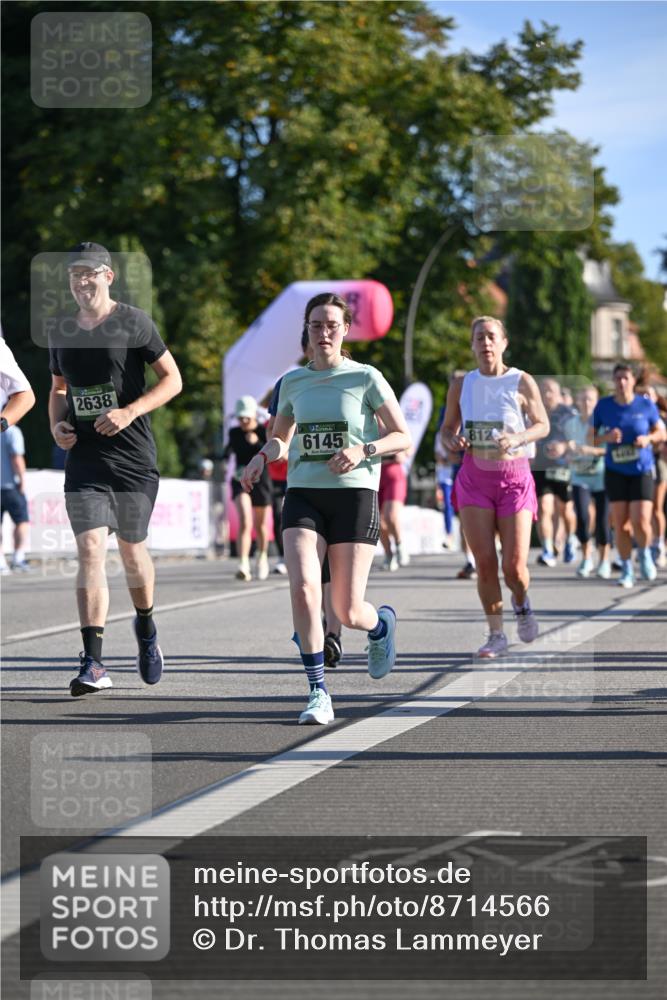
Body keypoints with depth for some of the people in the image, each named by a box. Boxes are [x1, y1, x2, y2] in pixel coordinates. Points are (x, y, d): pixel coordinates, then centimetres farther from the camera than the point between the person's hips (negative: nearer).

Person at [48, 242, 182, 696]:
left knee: (132, 550, 8)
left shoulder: (134, 322, -3)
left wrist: (130, 411, -17)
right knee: (91, 550, -11)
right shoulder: (62, 330, 11)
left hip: (133, 456, -2)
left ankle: (146, 627, 39)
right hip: (84, 458, 2)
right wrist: (56, 424, 4)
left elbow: (172, 379, -3)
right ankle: (93, 663, -15)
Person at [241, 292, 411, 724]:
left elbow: (403, 437, 1)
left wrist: (362, 450, -16)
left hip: (354, 495, -3)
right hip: (303, 497, 3)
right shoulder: (293, 382, 10)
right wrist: (262, 458, -1)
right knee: (303, 590, -20)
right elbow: (280, 440, 22)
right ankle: (319, 694, -11)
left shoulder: (366, 378, 0)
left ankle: (382, 623, 36)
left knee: (348, 612, -3)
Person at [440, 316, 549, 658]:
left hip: (514, 478, -2)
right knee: (484, 562, -4)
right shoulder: (461, 385, 6)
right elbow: (447, 428, 15)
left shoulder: (522, 382, -2)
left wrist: (517, 438, -17)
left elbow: (542, 425, 2)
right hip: (474, 477, 2)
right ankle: (496, 634, 9)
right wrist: (451, 441, -9)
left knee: (514, 566, -6)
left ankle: (521, 603, 28)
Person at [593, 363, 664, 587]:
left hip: (642, 470, -1)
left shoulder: (646, 405, -3)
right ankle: (627, 570, 14)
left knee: (641, 522, -12)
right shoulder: (604, 406, -2)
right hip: (615, 472, 1)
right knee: (620, 523, -1)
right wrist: (606, 437, -17)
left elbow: (661, 433, 7)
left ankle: (645, 554, 20)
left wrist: (648, 438, -14)